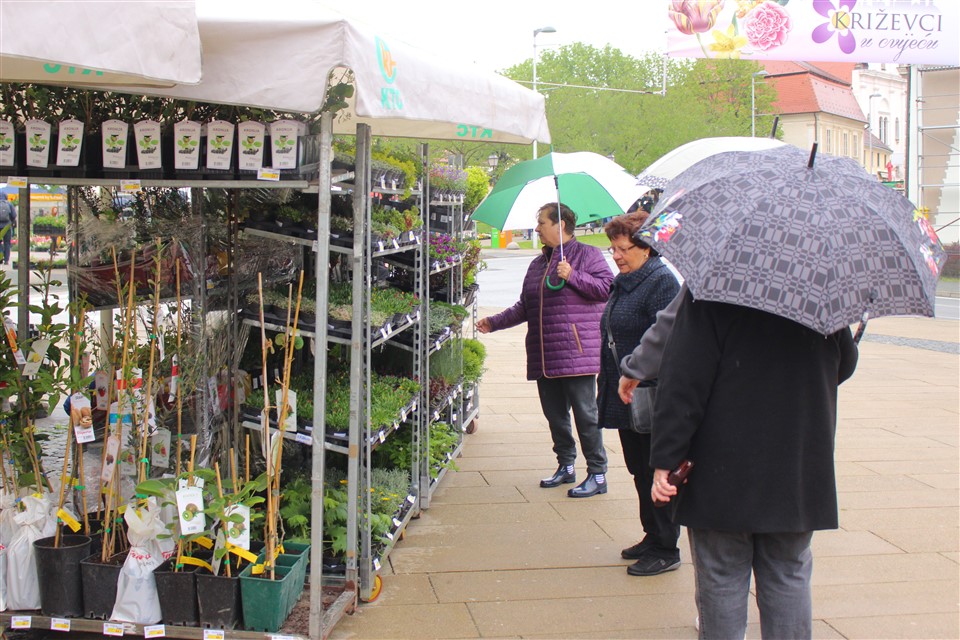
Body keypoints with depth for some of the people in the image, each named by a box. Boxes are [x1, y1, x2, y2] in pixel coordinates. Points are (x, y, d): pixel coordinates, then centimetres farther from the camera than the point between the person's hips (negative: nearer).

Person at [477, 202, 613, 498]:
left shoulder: (587, 254, -1)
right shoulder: (537, 264, 20)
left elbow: (607, 287, -12)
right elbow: (524, 307, 24)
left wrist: (572, 276, -17)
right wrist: (494, 322, 18)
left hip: (577, 351, -7)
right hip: (544, 356, 7)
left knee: (585, 413, -6)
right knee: (554, 413, 12)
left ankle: (598, 475, 1)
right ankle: (566, 466, 26)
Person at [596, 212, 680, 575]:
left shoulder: (661, 282, -15)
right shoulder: (623, 283, 14)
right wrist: (608, 382, 18)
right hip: (625, 397, 9)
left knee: (655, 474, 0)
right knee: (639, 471, 18)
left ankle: (666, 550, 11)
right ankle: (653, 537, 31)